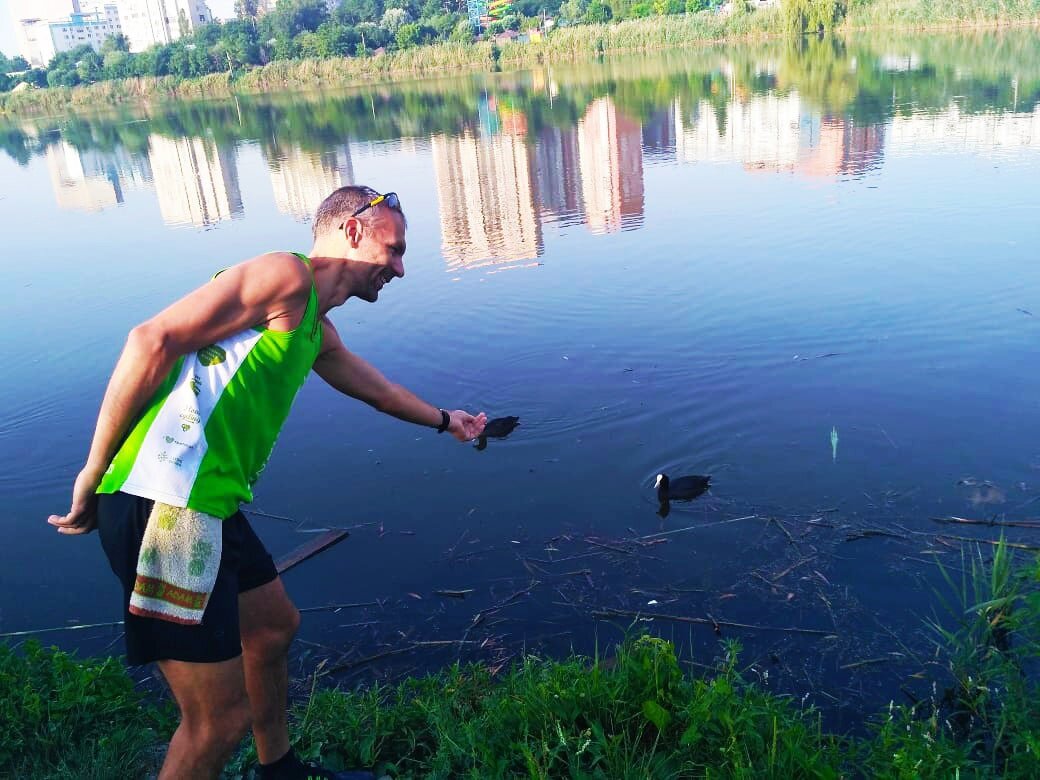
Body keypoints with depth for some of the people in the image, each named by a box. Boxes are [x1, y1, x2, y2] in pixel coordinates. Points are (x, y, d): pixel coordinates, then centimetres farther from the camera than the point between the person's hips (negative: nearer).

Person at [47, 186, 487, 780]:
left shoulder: (316, 330, 21)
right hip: (165, 504, -11)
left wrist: (443, 420, 55)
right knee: (221, 719, -3)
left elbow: (376, 387, 39)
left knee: (275, 627, 28)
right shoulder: (287, 274, -9)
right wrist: (95, 472, -13)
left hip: (213, 504, 11)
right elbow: (154, 340, -17)